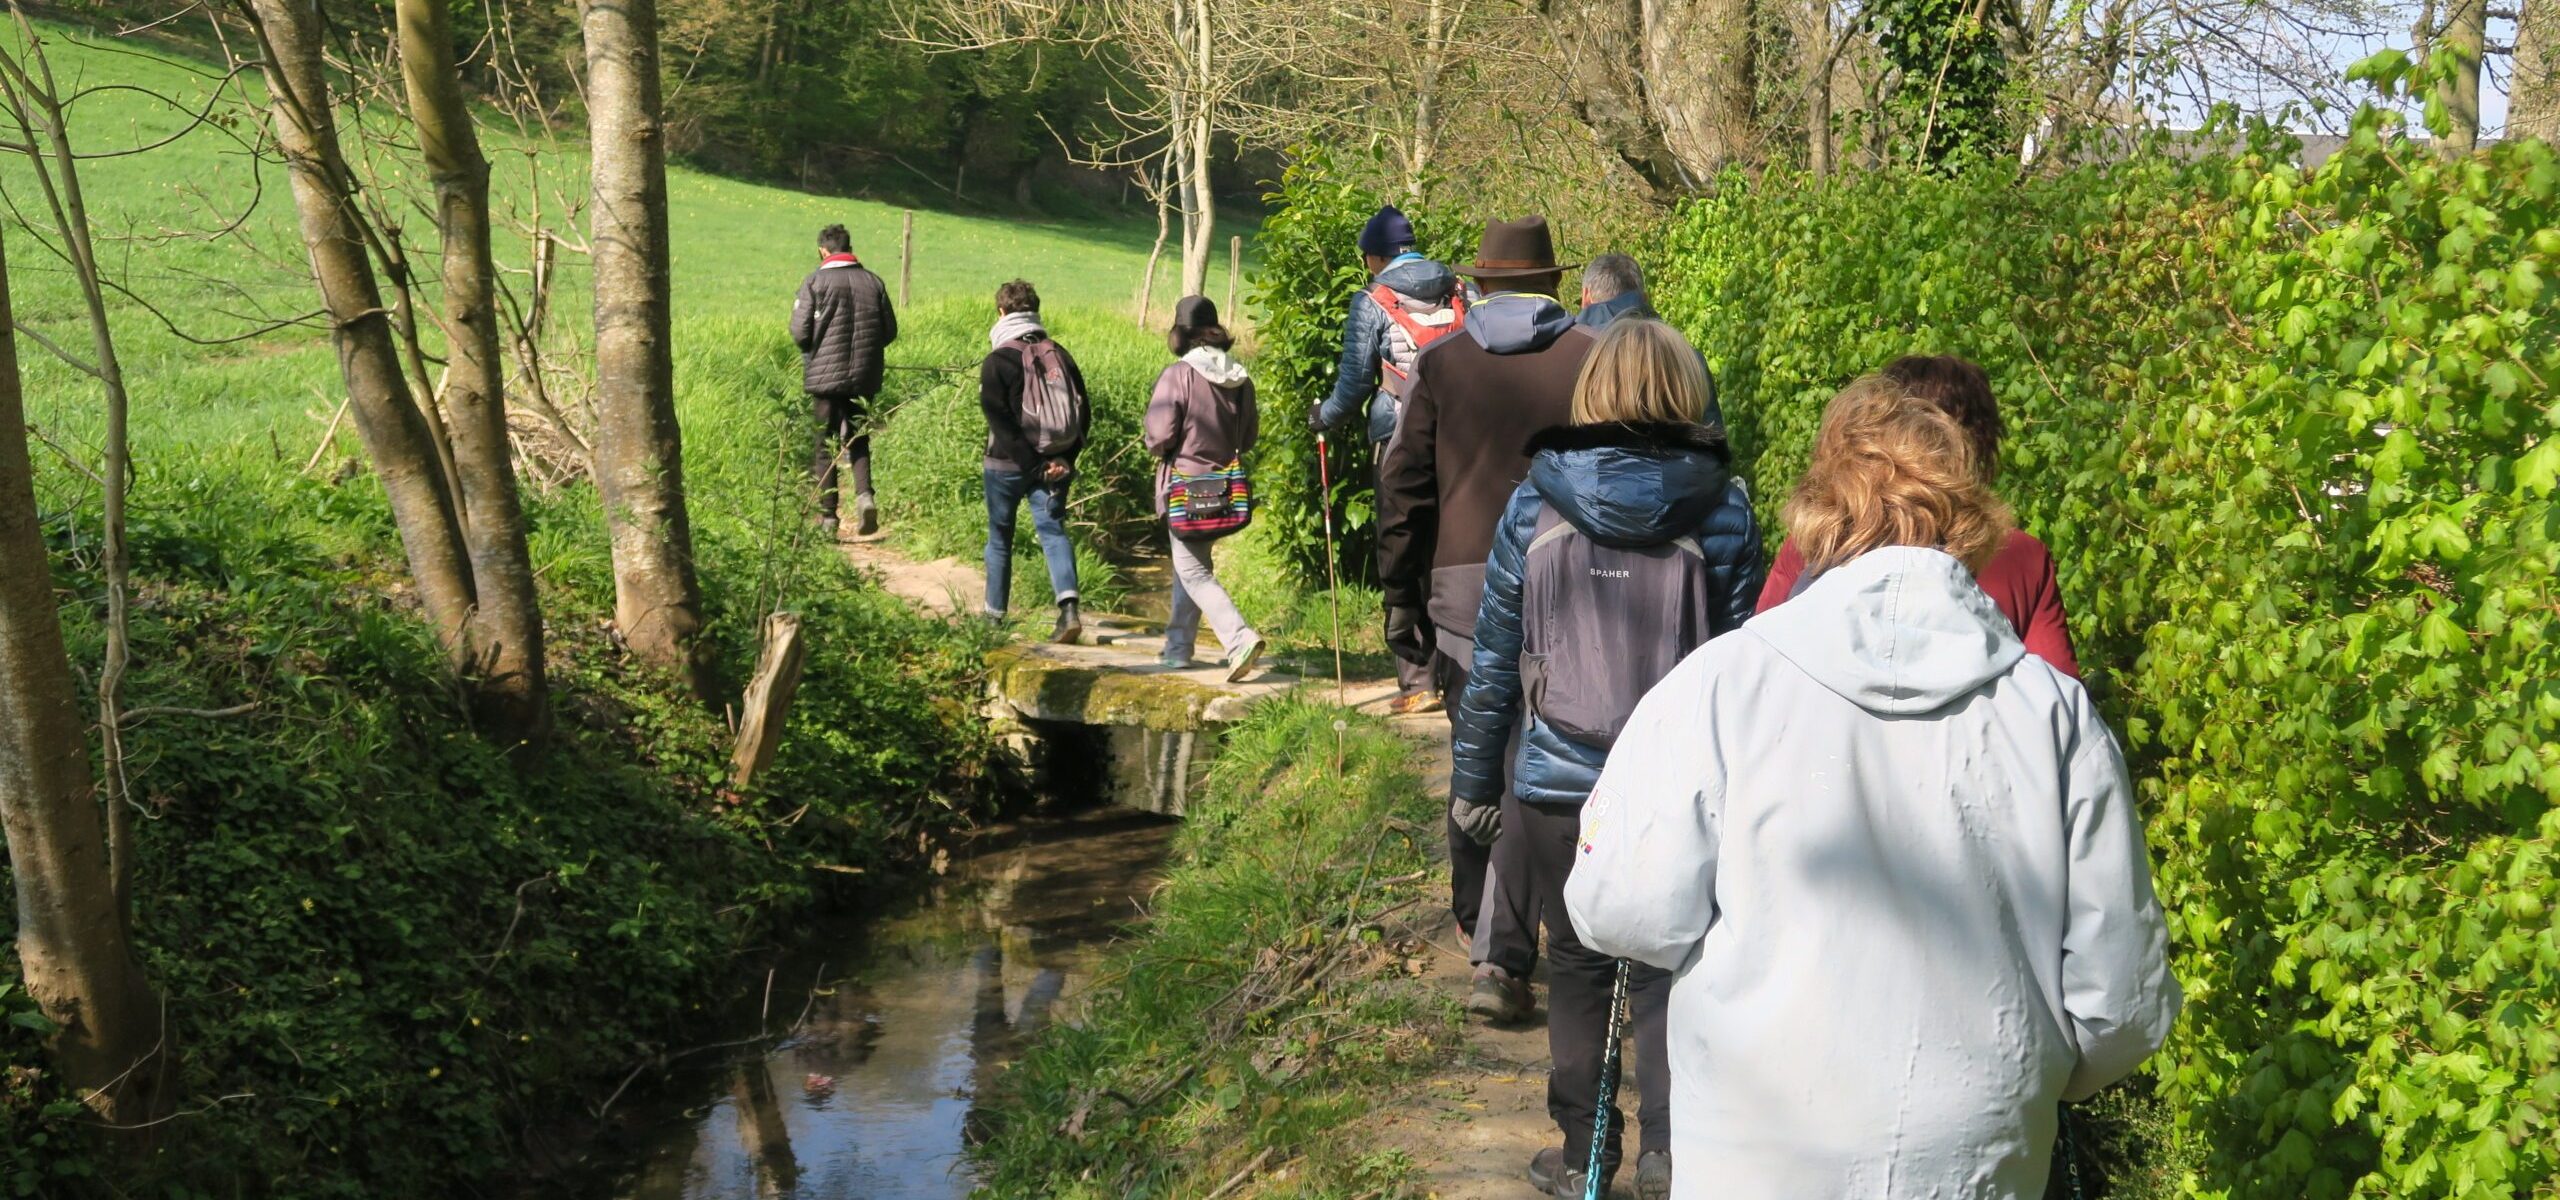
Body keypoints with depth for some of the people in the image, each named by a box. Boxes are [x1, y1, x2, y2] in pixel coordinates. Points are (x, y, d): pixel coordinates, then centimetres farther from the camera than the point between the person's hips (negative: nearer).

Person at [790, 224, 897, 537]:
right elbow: (890, 331, 6)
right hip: (865, 377, 3)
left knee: (826, 446, 6)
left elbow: (799, 331, -9)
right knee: (858, 440, 16)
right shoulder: (873, 282, 4)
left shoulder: (815, 281, -7)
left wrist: (812, 353, 11)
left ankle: (827, 515, 8)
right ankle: (864, 494, -8)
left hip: (825, 375, -3)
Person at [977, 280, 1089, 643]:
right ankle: (1069, 607, -18)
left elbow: (999, 419, -17)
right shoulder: (1060, 355, 5)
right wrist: (1064, 458, 0)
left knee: (1000, 537, 11)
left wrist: (1031, 463, -14)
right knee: (1053, 530, 3)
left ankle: (994, 615, 21)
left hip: (1008, 464, -3)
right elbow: (1083, 413, 4)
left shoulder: (997, 361, -10)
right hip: (1053, 464, 3)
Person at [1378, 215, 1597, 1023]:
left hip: (1463, 583, 2)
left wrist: (1400, 595, 9)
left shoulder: (1440, 364, 5)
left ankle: (1476, 919, 31)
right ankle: (1499, 955, -6)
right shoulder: (1591, 361, 1)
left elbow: (1404, 487, 4)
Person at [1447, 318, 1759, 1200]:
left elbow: (1495, 656, 0)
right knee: (1667, 970, 14)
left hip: (1558, 783, 1)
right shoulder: (1722, 512, -4)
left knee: (1578, 968, 15)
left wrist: (1474, 779, 9)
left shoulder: (1535, 506, -3)